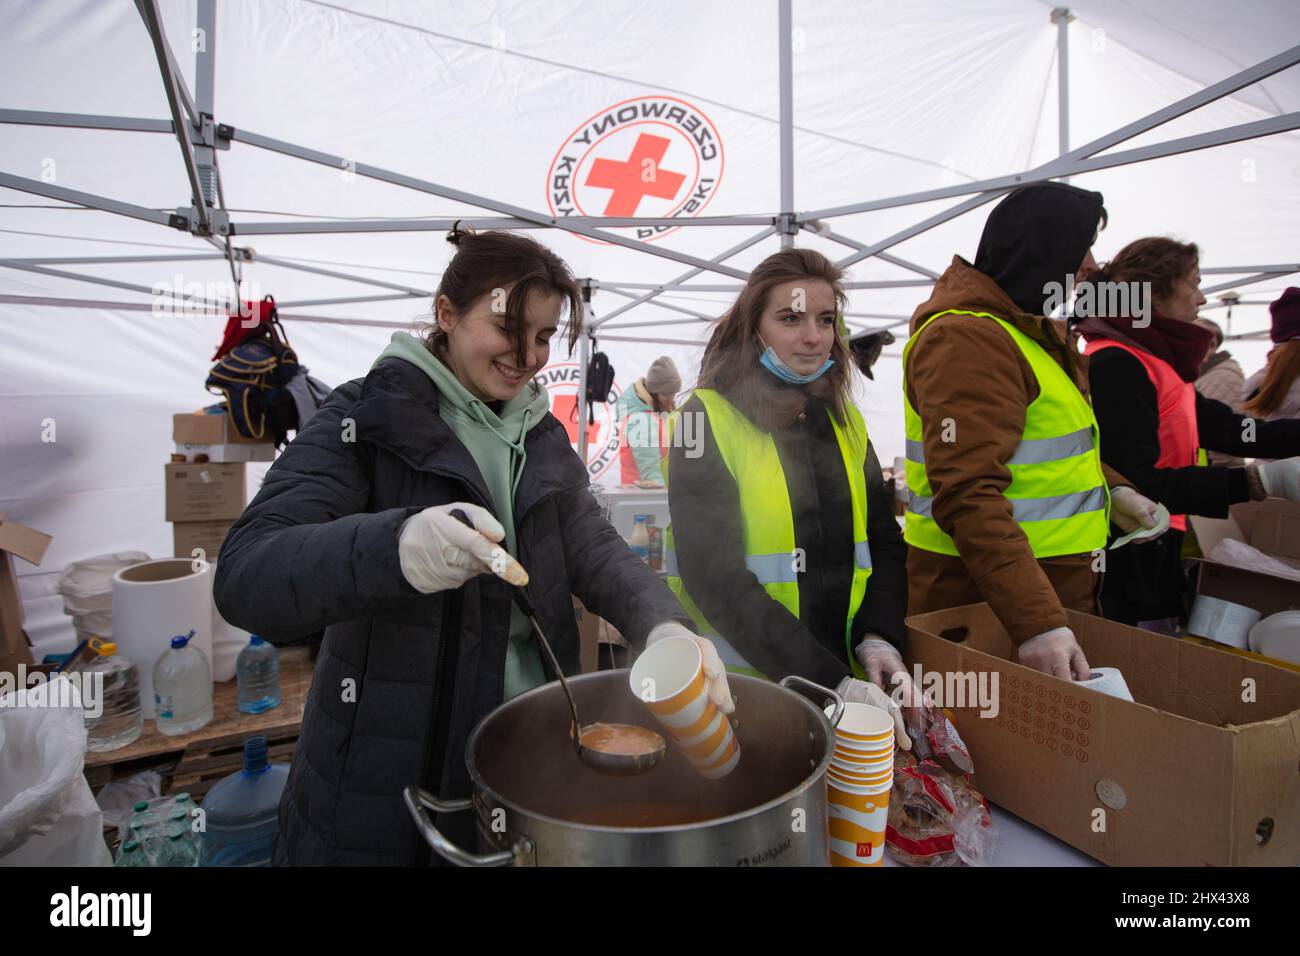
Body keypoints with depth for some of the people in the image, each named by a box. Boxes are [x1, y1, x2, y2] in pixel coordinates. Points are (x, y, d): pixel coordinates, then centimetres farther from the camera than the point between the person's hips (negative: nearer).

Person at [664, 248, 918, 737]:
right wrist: (831, 681, -24)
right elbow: (715, 577, -20)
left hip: (849, 674, 5)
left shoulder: (845, 420, 6)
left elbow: (884, 541, 8)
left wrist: (879, 637, -10)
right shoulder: (708, 419, -12)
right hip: (736, 681, -5)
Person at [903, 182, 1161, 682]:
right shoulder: (965, 338, -20)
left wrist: (1111, 488, 15)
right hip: (981, 602, -10)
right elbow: (968, 495, -30)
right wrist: (1037, 620, -35)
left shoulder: (1031, 330, 15)